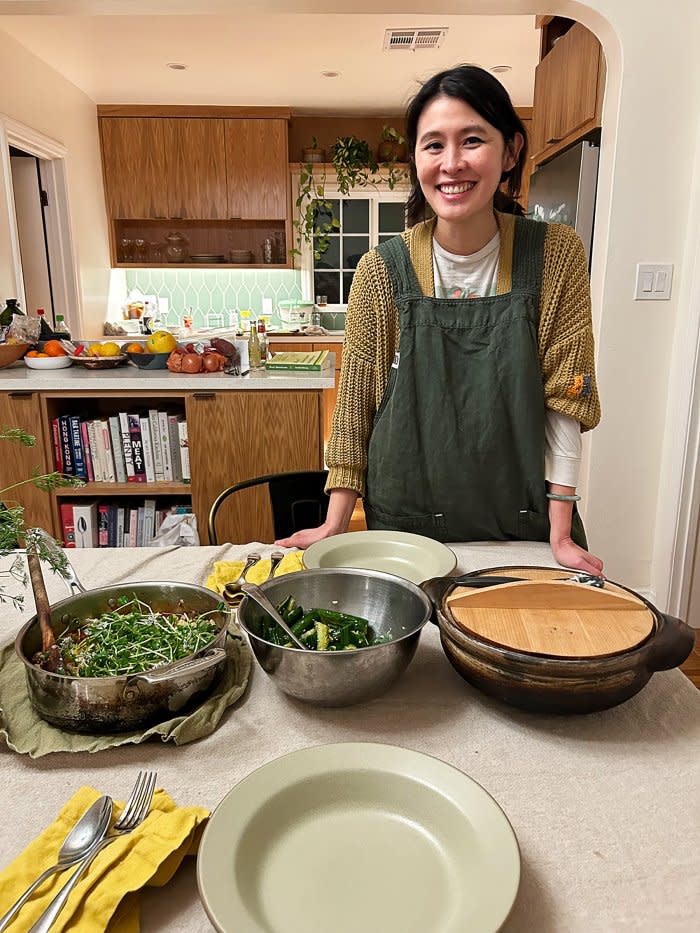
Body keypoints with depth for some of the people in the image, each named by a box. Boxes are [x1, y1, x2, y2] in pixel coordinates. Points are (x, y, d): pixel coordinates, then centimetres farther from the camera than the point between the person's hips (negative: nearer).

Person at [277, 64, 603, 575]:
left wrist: (560, 534, -10)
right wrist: (334, 525, -6)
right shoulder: (381, 270, -9)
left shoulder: (557, 254, -8)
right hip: (407, 526, 0)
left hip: (521, 522, 0)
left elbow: (563, 399, -8)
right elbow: (355, 404, -5)